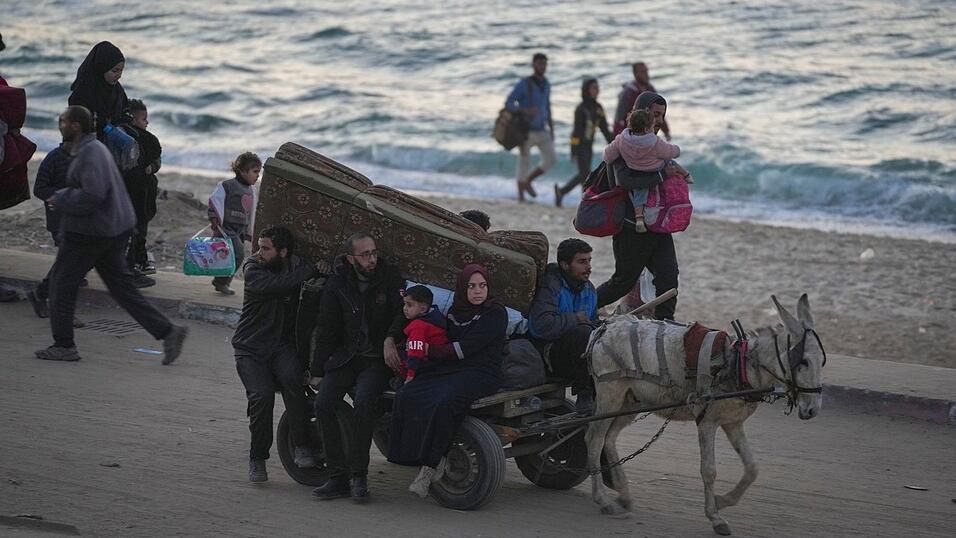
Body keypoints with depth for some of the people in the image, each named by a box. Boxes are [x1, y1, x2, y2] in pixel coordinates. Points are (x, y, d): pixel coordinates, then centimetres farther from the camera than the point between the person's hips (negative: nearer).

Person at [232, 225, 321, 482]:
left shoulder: (296, 266, 3)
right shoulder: (252, 268, -9)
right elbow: (275, 286, -26)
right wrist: (311, 270, -21)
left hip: (282, 345, 1)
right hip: (251, 348, -1)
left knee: (292, 377, -30)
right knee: (261, 396, -22)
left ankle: (302, 446, -21)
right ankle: (257, 458, -2)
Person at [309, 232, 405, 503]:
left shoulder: (389, 276, -1)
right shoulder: (336, 285, 4)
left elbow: (402, 312, -3)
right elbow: (326, 331, 9)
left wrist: (390, 339, -23)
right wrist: (317, 372, 7)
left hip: (378, 358, -3)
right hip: (345, 356, 3)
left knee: (364, 403, -30)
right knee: (323, 404, -19)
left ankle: (358, 477, -22)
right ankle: (338, 477, -12)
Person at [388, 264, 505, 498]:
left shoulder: (495, 314, -2)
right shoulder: (455, 312, 19)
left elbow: (465, 348, -10)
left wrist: (430, 351, -5)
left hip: (480, 372, -6)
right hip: (450, 370, 6)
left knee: (442, 403, -36)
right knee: (407, 397, -22)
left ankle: (431, 465, -28)